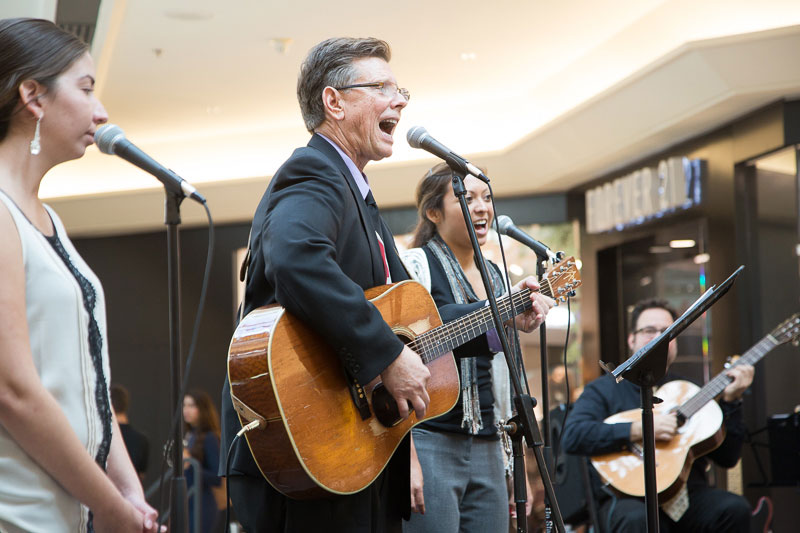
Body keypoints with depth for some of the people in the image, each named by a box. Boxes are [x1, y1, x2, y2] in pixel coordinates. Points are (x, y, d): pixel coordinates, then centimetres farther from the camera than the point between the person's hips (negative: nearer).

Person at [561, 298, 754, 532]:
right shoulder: (604, 389, 8)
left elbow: (727, 457, 12)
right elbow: (572, 436, -12)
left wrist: (730, 401, 0)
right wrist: (639, 430, -16)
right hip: (630, 497, -4)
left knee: (734, 508, -26)